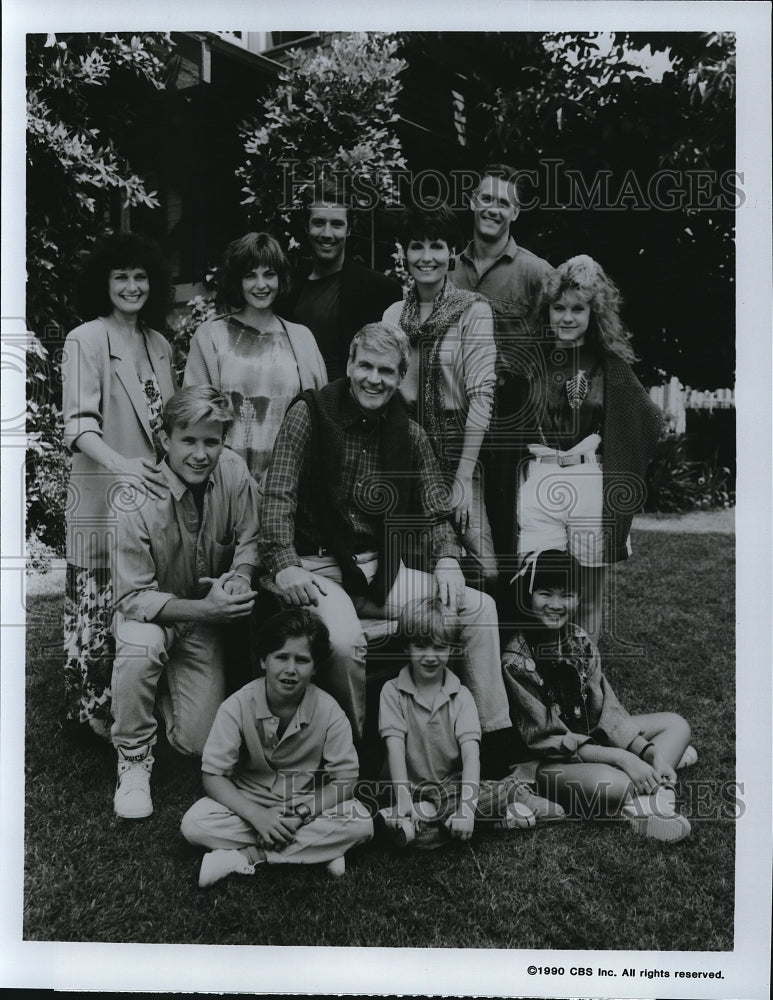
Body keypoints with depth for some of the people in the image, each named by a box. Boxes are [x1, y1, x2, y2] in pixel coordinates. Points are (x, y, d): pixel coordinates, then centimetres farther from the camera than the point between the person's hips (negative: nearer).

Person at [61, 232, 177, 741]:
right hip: (103, 491, -6)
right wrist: (121, 464, -34)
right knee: (100, 599, 0)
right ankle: (92, 707, 14)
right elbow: (79, 423, -17)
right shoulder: (85, 340, -6)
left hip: (155, 488, 6)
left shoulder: (160, 344, 13)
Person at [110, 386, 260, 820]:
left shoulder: (234, 472, -18)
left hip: (207, 621, 2)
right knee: (140, 647, -39)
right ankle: (134, 759, -12)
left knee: (199, 742, -6)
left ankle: (170, 683, 29)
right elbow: (133, 598, -24)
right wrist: (203, 608, -36)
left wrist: (239, 576, -26)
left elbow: (251, 539, -4)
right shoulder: (138, 500, -27)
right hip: (149, 612, -2)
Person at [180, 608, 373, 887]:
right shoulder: (237, 707, -16)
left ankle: (243, 857, -20)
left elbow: (344, 780, -11)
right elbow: (212, 775, -15)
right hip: (248, 804, 0)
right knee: (193, 824, -26)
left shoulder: (328, 711, -15)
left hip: (309, 805, 0)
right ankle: (317, 851, -21)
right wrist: (257, 816, -27)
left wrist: (300, 812, -24)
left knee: (361, 824, -26)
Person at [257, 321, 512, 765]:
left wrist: (447, 559, -8)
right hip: (319, 566, -4)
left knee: (480, 607, -7)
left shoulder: (410, 434, 9)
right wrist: (285, 564, -22)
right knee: (345, 642, -33)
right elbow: (279, 496, -9)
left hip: (381, 568, 5)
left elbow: (436, 510, 12)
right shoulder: (310, 413, -3)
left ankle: (494, 736, 4)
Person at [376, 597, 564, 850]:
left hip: (454, 785, 1)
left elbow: (470, 753, -11)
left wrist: (466, 807, -27)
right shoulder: (393, 691, -3)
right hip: (415, 789, 0)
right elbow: (395, 747, -11)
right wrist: (402, 798, -25)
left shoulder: (460, 696, -1)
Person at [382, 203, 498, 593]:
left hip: (455, 444, -3)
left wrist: (463, 477, -15)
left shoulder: (474, 310, -4)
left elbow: (481, 395, -10)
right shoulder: (393, 314, 8)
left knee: (482, 569, -11)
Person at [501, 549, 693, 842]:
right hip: (544, 761, -8)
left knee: (677, 725, 1)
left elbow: (607, 708, -1)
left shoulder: (577, 639, -1)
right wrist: (620, 757, -24)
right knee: (613, 783, -36)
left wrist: (648, 752, -15)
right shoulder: (515, 659, -21)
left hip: (592, 736, 8)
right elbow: (546, 738, -20)